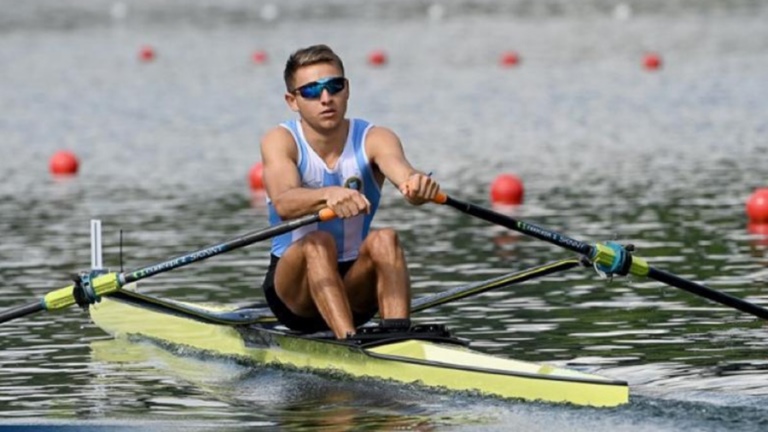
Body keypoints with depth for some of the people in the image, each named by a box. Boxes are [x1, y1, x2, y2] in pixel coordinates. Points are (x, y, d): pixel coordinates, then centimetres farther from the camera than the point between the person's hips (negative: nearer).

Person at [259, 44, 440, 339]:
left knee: (384, 239, -26)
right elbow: (283, 203, -31)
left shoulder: (373, 140, -6)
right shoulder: (280, 141, -11)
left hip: (354, 292, 2)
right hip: (295, 290, -2)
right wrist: (329, 195, -54)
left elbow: (402, 171, -29)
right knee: (318, 243, -31)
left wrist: (416, 185, -55)